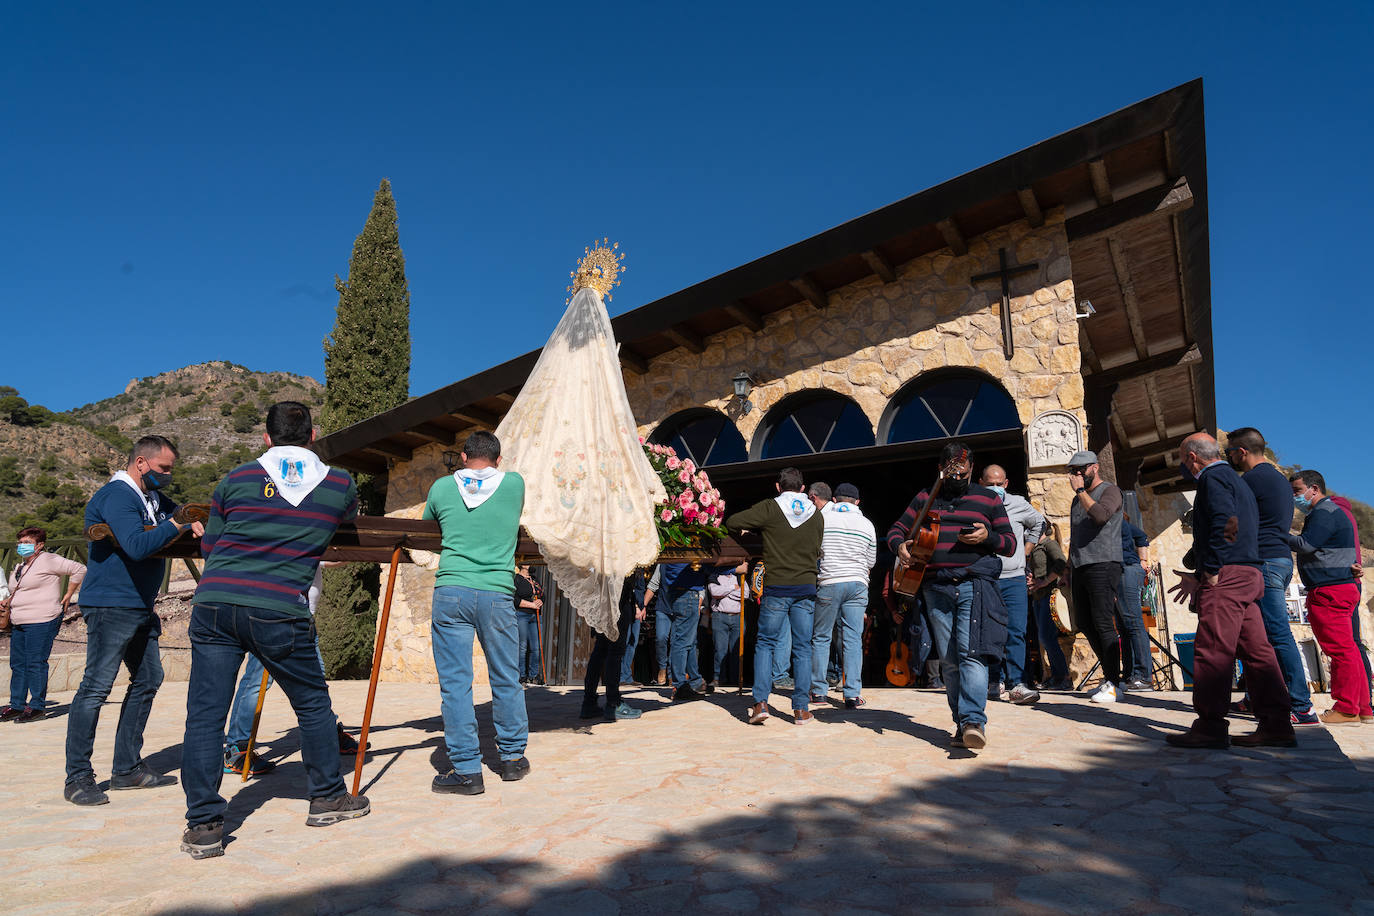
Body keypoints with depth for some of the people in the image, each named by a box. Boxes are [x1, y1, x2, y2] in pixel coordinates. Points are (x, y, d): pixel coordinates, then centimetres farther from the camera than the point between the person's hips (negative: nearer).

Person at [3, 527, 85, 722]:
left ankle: (37, 706, -2)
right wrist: (7, 601, 13)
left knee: (35, 663, -8)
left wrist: (68, 596, -7)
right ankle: (17, 705, 18)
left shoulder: (47, 560, -7)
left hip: (41, 622, -9)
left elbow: (79, 569, -9)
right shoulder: (19, 567, 20)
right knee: (18, 664, 10)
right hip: (19, 624, 9)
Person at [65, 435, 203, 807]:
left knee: (148, 680, 11)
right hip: (111, 605, -10)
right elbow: (138, 546, -26)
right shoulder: (117, 496, -14)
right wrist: (178, 524, -19)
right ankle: (78, 778, 3)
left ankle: (127, 768, 19)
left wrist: (196, 520, 2)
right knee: (96, 687, -6)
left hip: (140, 608, 10)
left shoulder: (155, 498, 15)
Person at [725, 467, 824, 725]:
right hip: (806, 588, 3)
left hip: (776, 588, -3)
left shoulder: (769, 508, -4)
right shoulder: (816, 515, 8)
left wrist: (758, 529, 11)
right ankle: (801, 709, 8)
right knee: (802, 648, 8)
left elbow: (732, 522, -7)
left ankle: (760, 703, -3)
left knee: (765, 644, 7)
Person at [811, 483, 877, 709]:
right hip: (858, 584, 2)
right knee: (853, 639, 2)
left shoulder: (822, 518, 1)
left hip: (828, 584, -2)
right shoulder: (867, 524, 8)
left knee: (821, 637, 8)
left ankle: (819, 690, 11)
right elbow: (871, 562, 14)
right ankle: (853, 694, -1)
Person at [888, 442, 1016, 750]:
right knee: (948, 660, 4)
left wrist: (988, 536, -9)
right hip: (936, 587, 3)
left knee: (971, 653, -18)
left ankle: (974, 722, -22)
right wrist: (900, 545, -4)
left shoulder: (988, 499, 12)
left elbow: (1010, 543, 12)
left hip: (975, 583, -3)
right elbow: (897, 529, 19)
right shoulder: (925, 498, 17)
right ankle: (961, 725, 11)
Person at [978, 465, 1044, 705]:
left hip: (1014, 579, 1)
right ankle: (996, 681, 12)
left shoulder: (1019, 504, 8)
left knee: (1016, 631, -8)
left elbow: (1039, 522, 28)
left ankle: (1017, 685, -10)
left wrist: (1026, 547, 19)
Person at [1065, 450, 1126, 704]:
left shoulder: (1110, 490, -1)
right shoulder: (1078, 498, 23)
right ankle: (1111, 676, 19)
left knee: (1103, 624, -11)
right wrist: (1068, 565, 22)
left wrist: (1080, 490, -12)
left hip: (1102, 565, -8)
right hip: (1080, 568, 8)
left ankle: (1113, 684, -4)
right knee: (1084, 624, 8)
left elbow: (1100, 515, -22)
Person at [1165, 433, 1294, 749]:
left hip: (1226, 577, -10)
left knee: (1212, 650, -9)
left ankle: (1210, 727, -8)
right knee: (1256, 650, 9)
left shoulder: (1212, 478, -5)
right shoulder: (1236, 480, 26)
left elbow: (1224, 522, -20)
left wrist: (1210, 573, -17)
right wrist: (1198, 577, 24)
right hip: (1250, 577, 10)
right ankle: (1276, 726, 10)